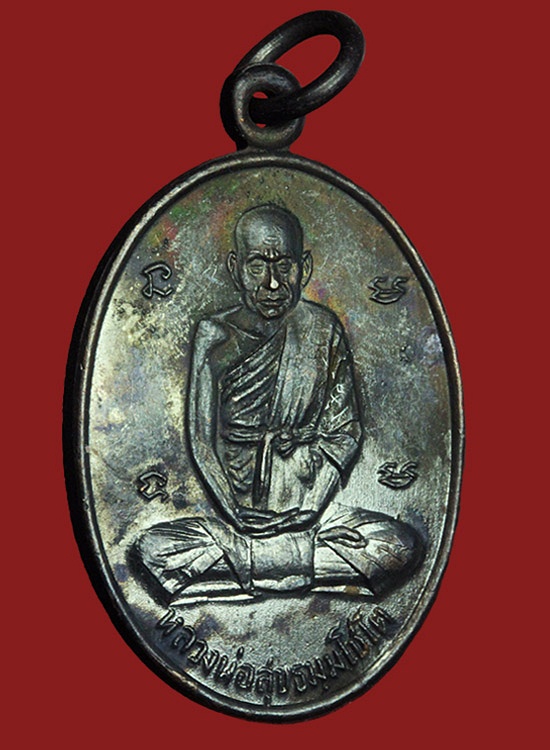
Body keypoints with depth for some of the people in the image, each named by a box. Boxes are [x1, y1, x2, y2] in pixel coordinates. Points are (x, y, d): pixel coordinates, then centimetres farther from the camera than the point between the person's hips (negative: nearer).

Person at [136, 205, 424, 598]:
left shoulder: (323, 330, 1)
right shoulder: (215, 336, -1)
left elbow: (345, 433, 1)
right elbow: (201, 441, -2)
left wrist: (311, 507, -12)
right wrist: (234, 513, -13)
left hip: (309, 510, 1)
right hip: (237, 510, -1)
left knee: (404, 547, -23)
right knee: (154, 548, -27)